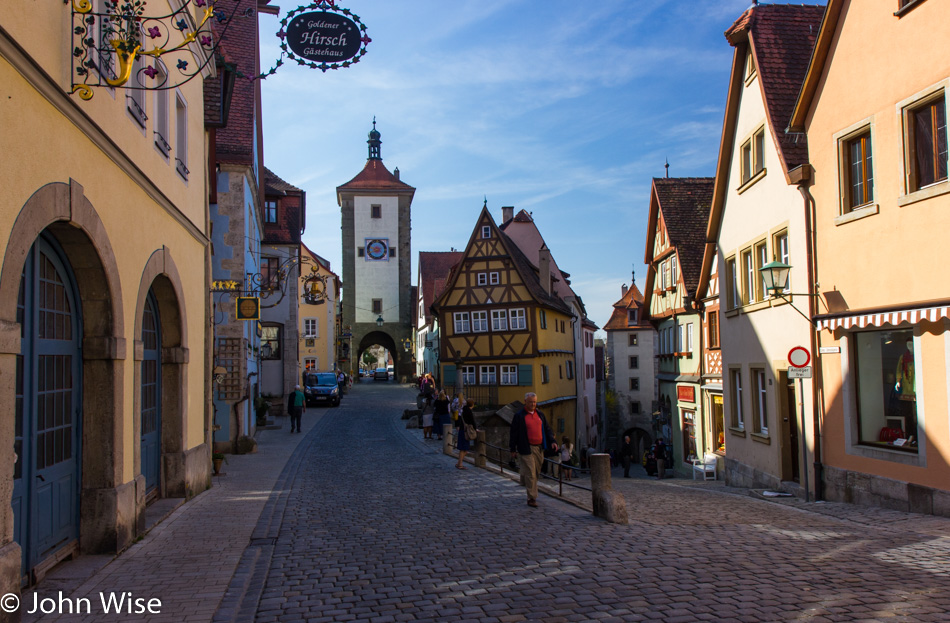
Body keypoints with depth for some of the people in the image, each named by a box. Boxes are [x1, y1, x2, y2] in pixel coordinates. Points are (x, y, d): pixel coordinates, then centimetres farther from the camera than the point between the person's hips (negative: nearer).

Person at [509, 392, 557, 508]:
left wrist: (552, 441, 1)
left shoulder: (540, 415, 13)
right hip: (526, 449, -6)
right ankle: (531, 498, -2)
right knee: (530, 473, -7)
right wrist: (513, 450, -4)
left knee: (537, 472, 13)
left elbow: (547, 429, 17)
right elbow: (513, 433, -3)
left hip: (539, 448, 6)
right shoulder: (519, 416, -4)